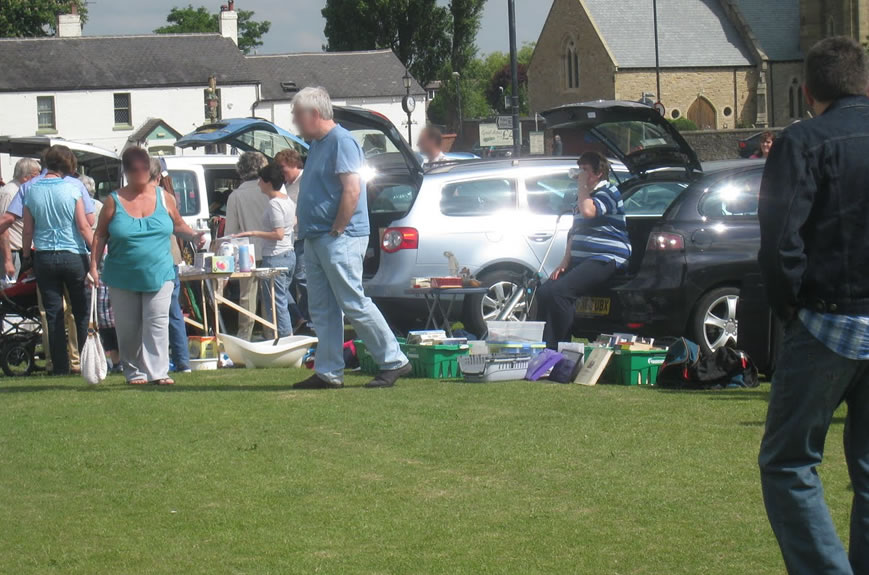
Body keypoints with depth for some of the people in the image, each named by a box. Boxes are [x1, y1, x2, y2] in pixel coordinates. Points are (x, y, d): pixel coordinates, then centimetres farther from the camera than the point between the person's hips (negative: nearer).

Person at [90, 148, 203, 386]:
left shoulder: (164, 198, 4)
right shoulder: (114, 201, 0)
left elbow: (178, 225, 17)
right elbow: (100, 236, 5)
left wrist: (194, 236, -2)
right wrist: (94, 267, -1)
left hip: (159, 275, 0)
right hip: (123, 277, 0)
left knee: (157, 323, -10)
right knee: (128, 328, 4)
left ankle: (157, 371, -11)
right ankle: (134, 372, 16)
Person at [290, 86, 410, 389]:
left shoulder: (341, 142, -12)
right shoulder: (317, 144, 18)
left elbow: (352, 189, -21)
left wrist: (336, 231, -19)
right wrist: (308, 230, 15)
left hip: (339, 239, -10)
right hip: (315, 238, 10)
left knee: (354, 304, -9)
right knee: (322, 310, 8)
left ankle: (394, 361, -3)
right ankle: (328, 372, 11)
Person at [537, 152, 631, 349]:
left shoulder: (609, 191, -5)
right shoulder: (585, 195, 25)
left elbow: (588, 211, -25)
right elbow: (574, 233, 25)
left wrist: (583, 186, -9)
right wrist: (565, 262, 11)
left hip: (605, 260, -10)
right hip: (581, 260, 10)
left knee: (559, 291, -28)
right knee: (544, 292, -5)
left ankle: (558, 349, -26)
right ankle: (546, 346, -5)